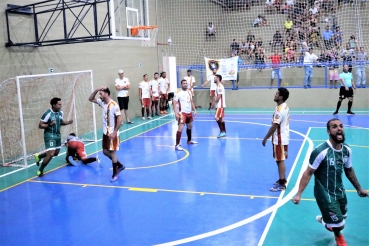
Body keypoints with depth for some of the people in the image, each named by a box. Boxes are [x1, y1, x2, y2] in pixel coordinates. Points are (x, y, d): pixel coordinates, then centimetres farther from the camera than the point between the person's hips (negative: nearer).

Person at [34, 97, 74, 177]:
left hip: (58, 135, 8)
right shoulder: (47, 114, -20)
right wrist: (50, 125, -31)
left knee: (56, 153, 17)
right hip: (50, 136, -8)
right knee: (51, 154, -16)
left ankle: (39, 156, 40)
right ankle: (40, 171, 3)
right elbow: (40, 125, -17)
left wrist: (67, 122, -1)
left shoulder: (61, 113, 2)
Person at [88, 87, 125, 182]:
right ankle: (120, 166, 31)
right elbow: (90, 99, 10)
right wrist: (96, 90, -6)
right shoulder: (102, 103, 4)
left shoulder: (114, 105, -20)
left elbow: (119, 119, -20)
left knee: (112, 153, -1)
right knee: (105, 151, 15)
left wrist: (114, 132, -21)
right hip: (105, 132, 9)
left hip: (112, 133, -9)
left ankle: (115, 174, 12)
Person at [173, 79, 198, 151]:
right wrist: (176, 113, -26)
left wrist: (194, 110, 13)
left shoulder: (189, 92, 9)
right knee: (180, 128, -16)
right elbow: (174, 103, -17)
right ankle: (177, 145, -14)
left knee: (190, 126, 22)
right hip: (182, 113, -8)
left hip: (189, 112, 8)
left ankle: (189, 140, 42)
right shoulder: (179, 93, -14)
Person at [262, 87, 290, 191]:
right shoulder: (285, 106, 9)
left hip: (279, 139, -10)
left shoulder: (280, 109, -23)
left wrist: (265, 138, -16)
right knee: (280, 160, 19)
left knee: (280, 161, -3)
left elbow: (274, 126, -23)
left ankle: (281, 184, 4)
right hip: (283, 137, 10)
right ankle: (282, 179, 30)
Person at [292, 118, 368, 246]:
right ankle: (338, 235, 36)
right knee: (339, 225, -2)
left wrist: (359, 189, 21)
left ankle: (324, 219, 54)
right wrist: (299, 194, -23)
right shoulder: (320, 151, -26)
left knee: (342, 217, 21)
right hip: (325, 194, -7)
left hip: (340, 191, 7)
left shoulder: (347, 150, -4)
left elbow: (349, 170, 12)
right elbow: (308, 173, -21)